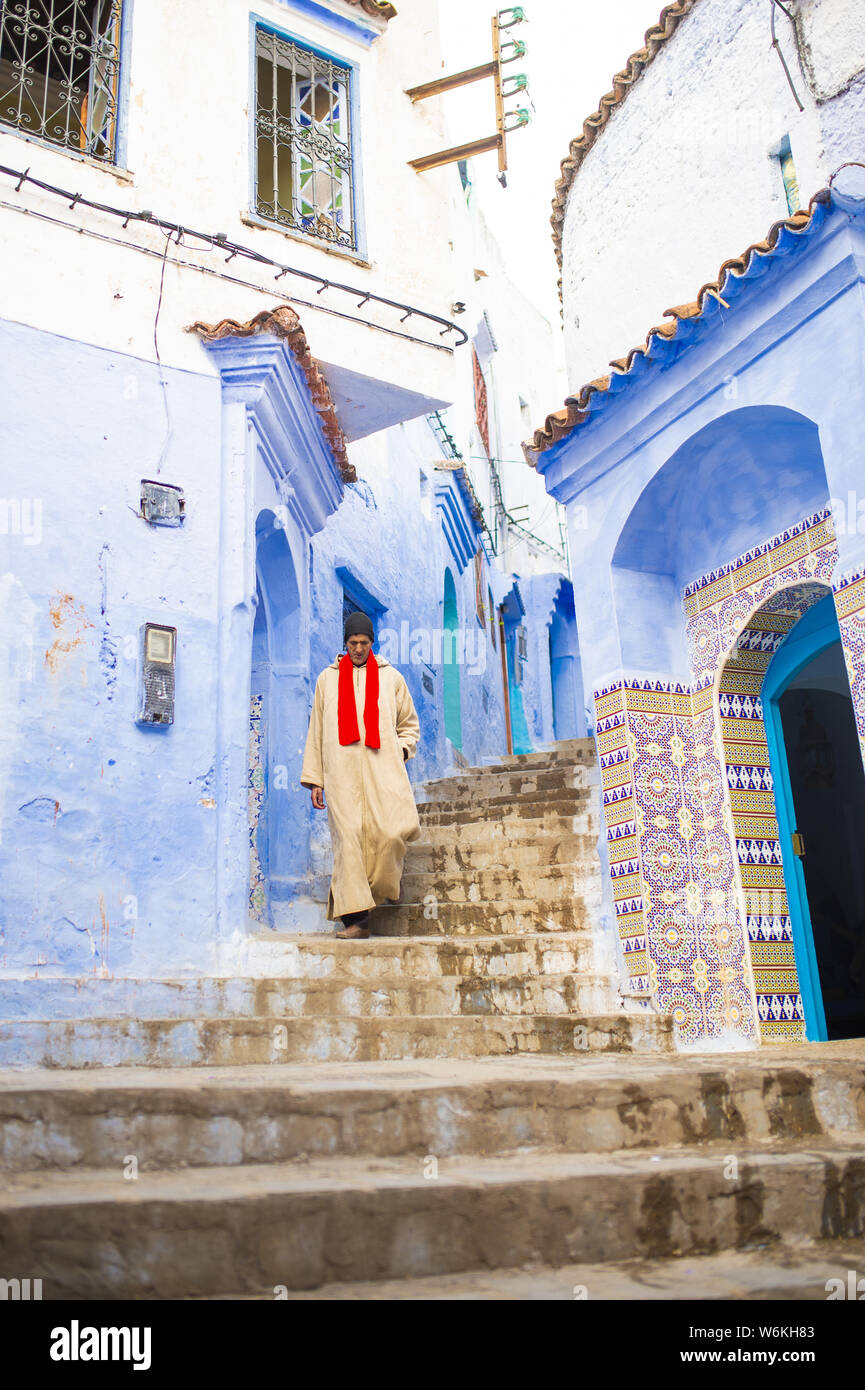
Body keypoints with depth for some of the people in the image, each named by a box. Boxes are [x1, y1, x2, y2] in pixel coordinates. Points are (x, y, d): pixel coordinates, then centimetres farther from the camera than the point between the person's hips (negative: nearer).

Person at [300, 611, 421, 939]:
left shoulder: (391, 677, 18)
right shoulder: (327, 679, 19)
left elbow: (410, 724, 24)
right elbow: (316, 731, 19)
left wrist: (401, 749, 2)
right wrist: (313, 779, 12)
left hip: (383, 767, 0)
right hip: (342, 770, 0)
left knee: (395, 829, -18)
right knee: (348, 838, -9)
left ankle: (382, 885, 9)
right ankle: (355, 918, -7)